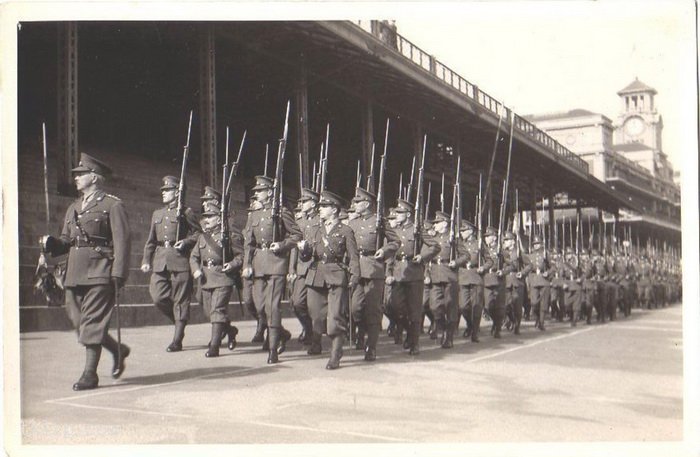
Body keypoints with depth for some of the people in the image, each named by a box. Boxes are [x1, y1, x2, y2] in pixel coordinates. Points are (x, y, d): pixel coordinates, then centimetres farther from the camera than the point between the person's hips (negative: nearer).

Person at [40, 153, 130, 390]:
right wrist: (51, 243, -1)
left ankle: (90, 373, -2)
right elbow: (66, 241, 22)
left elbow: (121, 242, -8)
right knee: (78, 320, 8)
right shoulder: (73, 208, 21)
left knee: (93, 322, -8)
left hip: (99, 273, -7)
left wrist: (118, 274, -16)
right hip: (75, 274, 8)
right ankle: (118, 351, 25)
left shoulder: (112, 205, -2)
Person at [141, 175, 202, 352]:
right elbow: (151, 240, 19)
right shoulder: (157, 214, 18)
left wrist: (186, 242, -14)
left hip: (180, 261, -5)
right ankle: (179, 322, 22)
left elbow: (198, 233, 3)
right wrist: (146, 260, 10)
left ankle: (177, 340, 4)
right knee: (158, 297, -4)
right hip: (160, 262, 5)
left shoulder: (186, 212, 2)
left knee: (180, 300, -1)